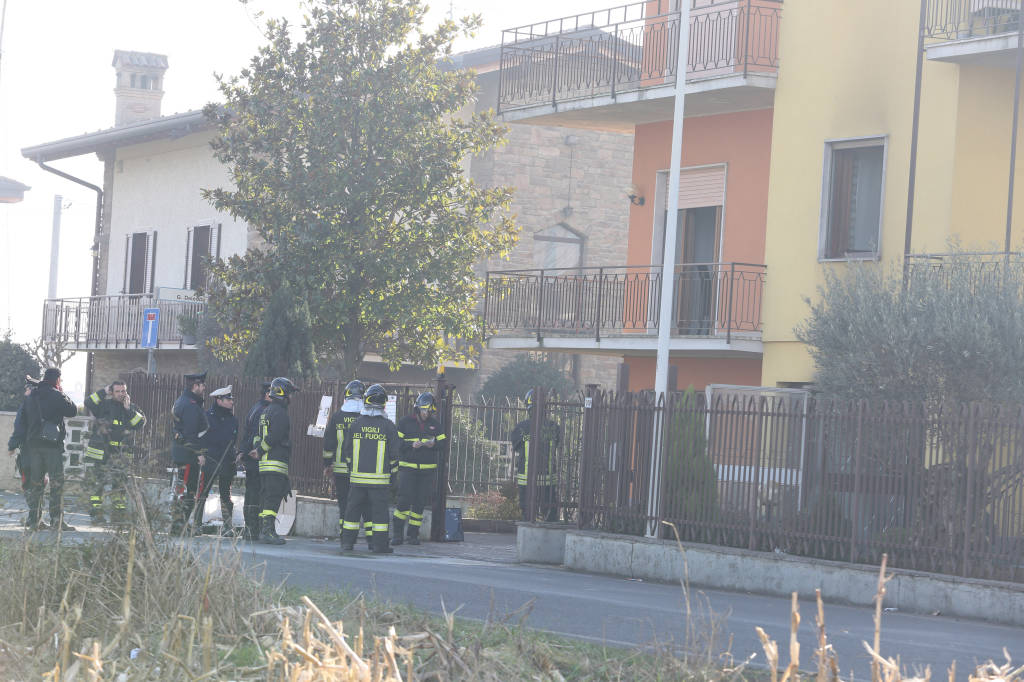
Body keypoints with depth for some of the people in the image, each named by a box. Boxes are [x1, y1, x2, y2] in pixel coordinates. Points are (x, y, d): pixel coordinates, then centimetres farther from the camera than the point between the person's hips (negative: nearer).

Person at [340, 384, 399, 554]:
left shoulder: (356, 424, 2)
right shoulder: (388, 426, -3)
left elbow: (346, 450, 7)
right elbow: (394, 453, -1)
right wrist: (392, 474, 9)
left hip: (357, 476, 2)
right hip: (380, 478, -2)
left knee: (353, 509, 9)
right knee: (379, 510, 2)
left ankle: (347, 542, 11)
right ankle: (380, 545, 1)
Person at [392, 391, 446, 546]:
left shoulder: (435, 424, 9)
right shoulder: (405, 422, 1)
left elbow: (443, 445, 10)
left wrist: (433, 444, -11)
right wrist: (411, 445, -18)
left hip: (427, 469, 3)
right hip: (408, 467, -3)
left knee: (420, 502, 3)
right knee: (404, 500, -12)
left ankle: (414, 534, 11)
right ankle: (397, 533, -3)